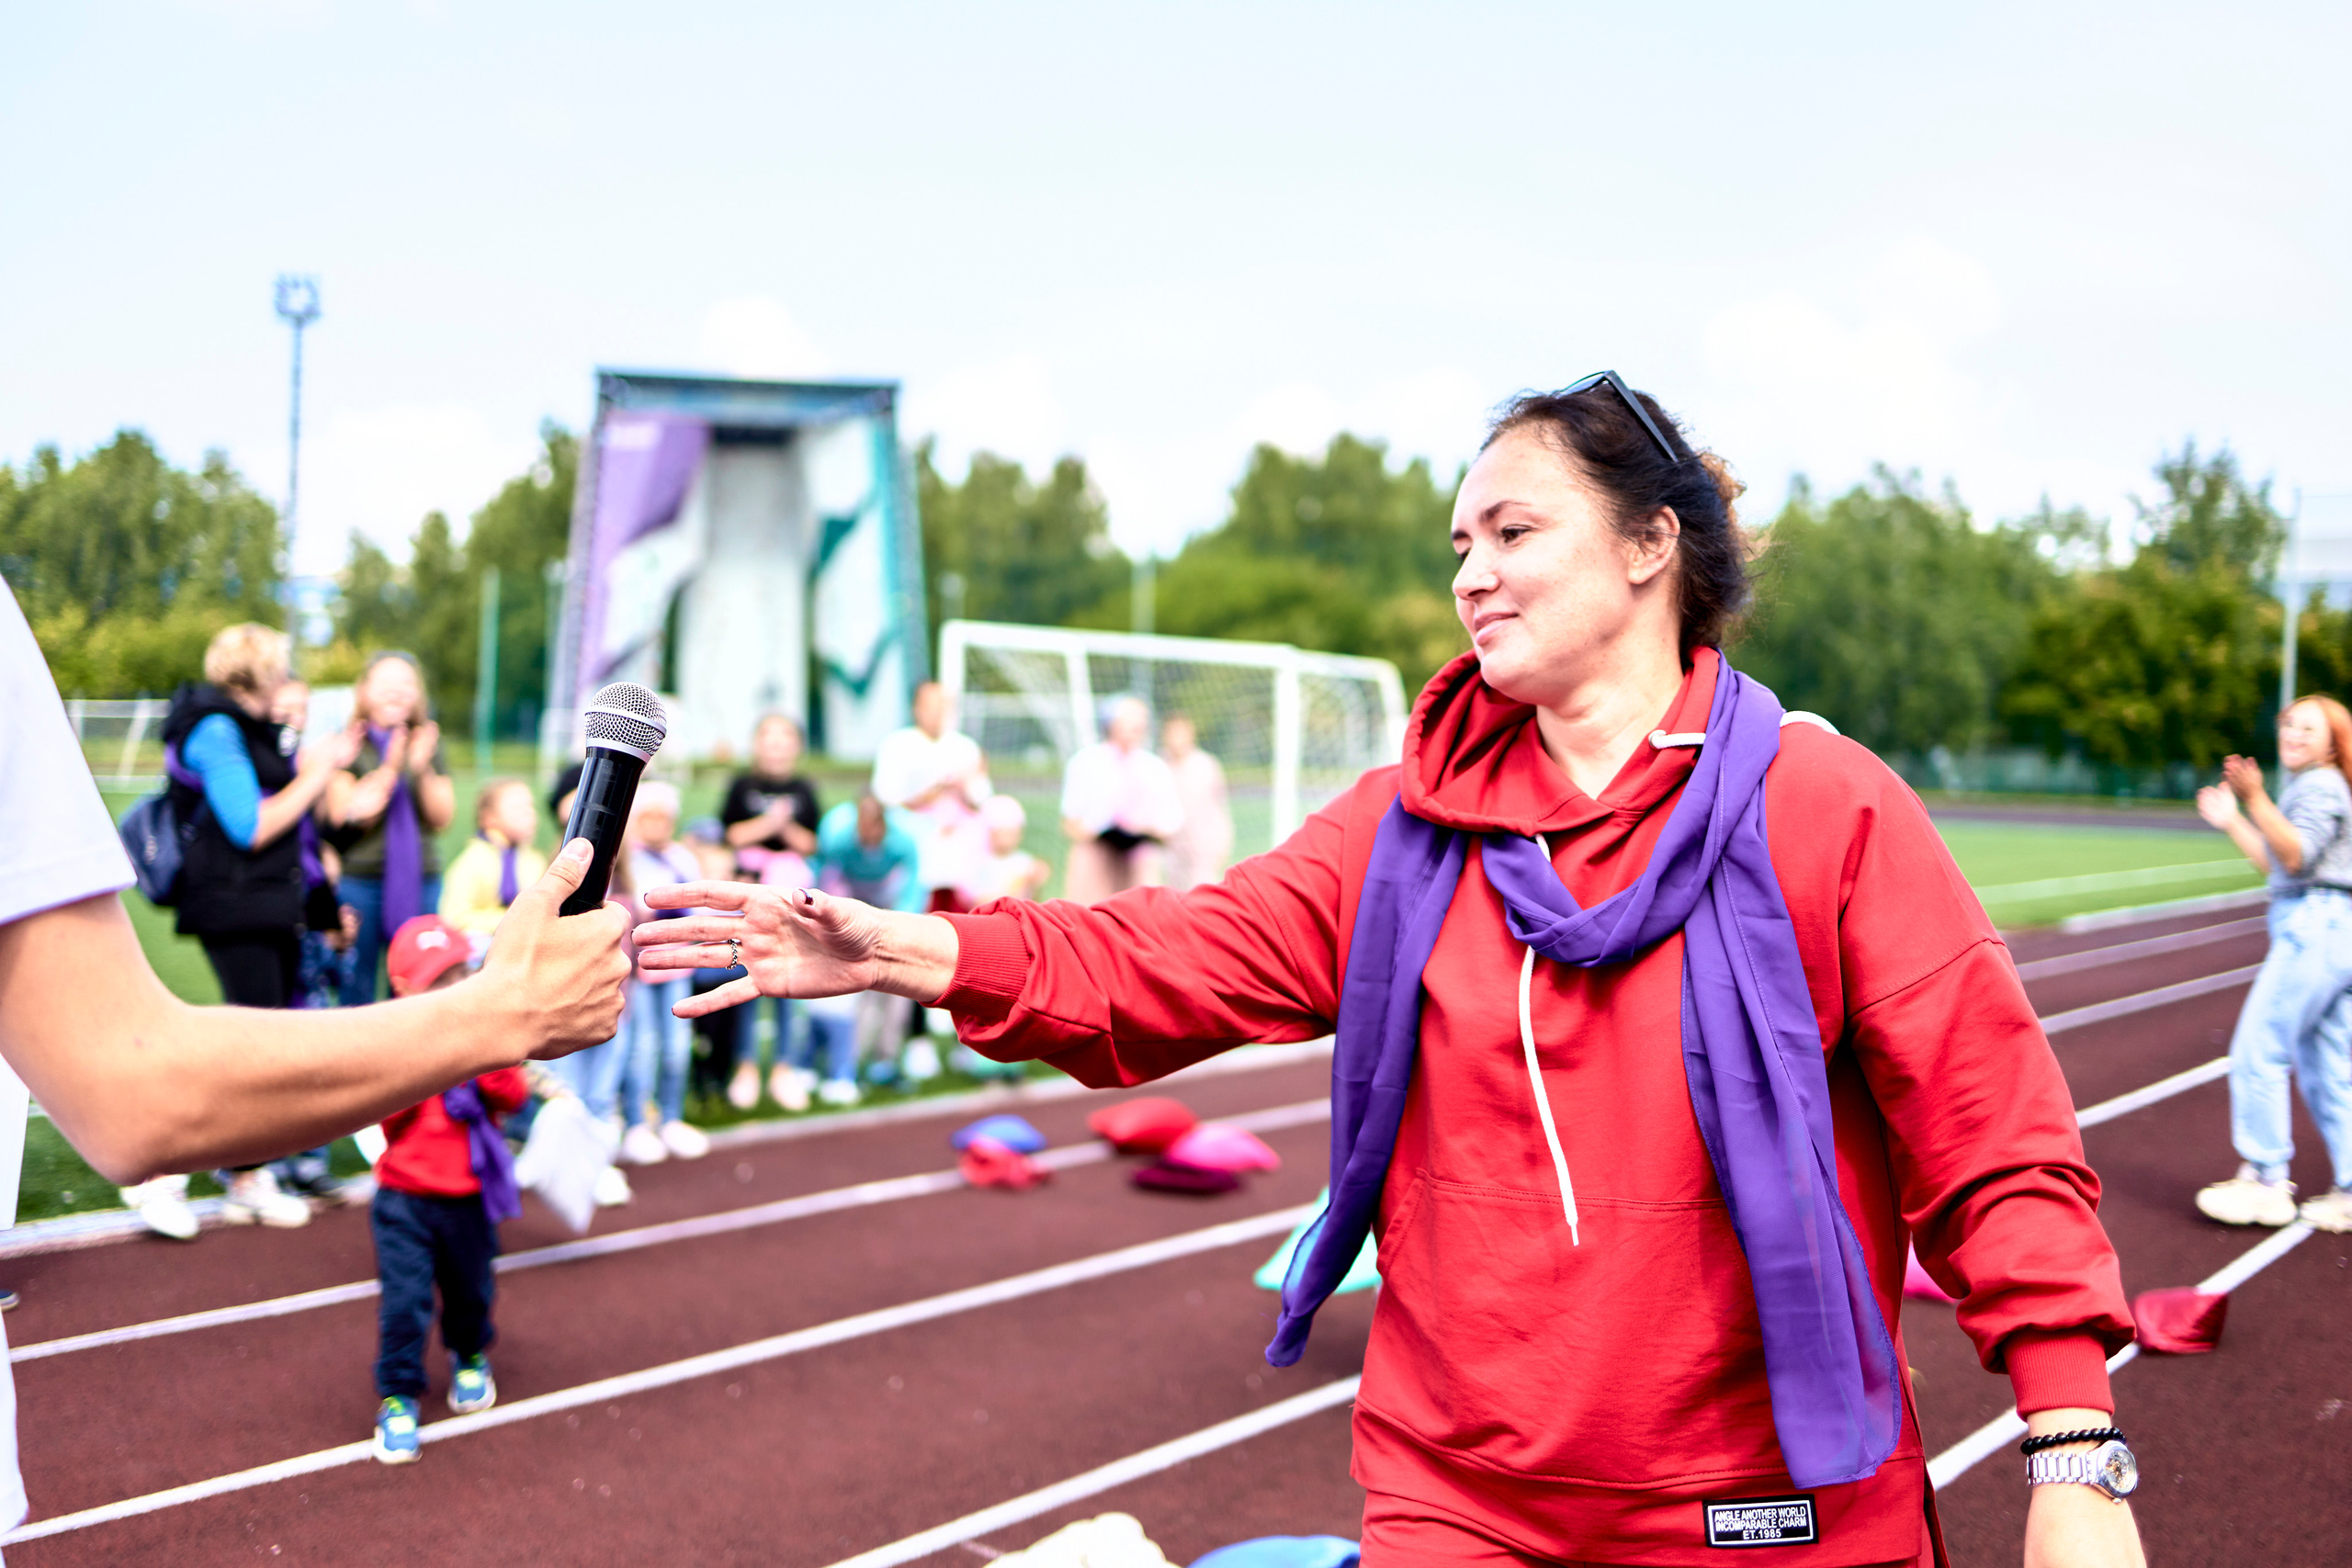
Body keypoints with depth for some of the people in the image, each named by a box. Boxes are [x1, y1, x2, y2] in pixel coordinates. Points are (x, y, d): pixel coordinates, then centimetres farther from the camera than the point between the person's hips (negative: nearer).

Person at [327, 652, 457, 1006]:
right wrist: (390, 769, -17)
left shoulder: (428, 744, 11)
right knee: (357, 991, -1)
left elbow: (442, 817, 5)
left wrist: (423, 769, -10)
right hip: (360, 881, -3)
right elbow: (344, 814, -11)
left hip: (420, 882, 3)